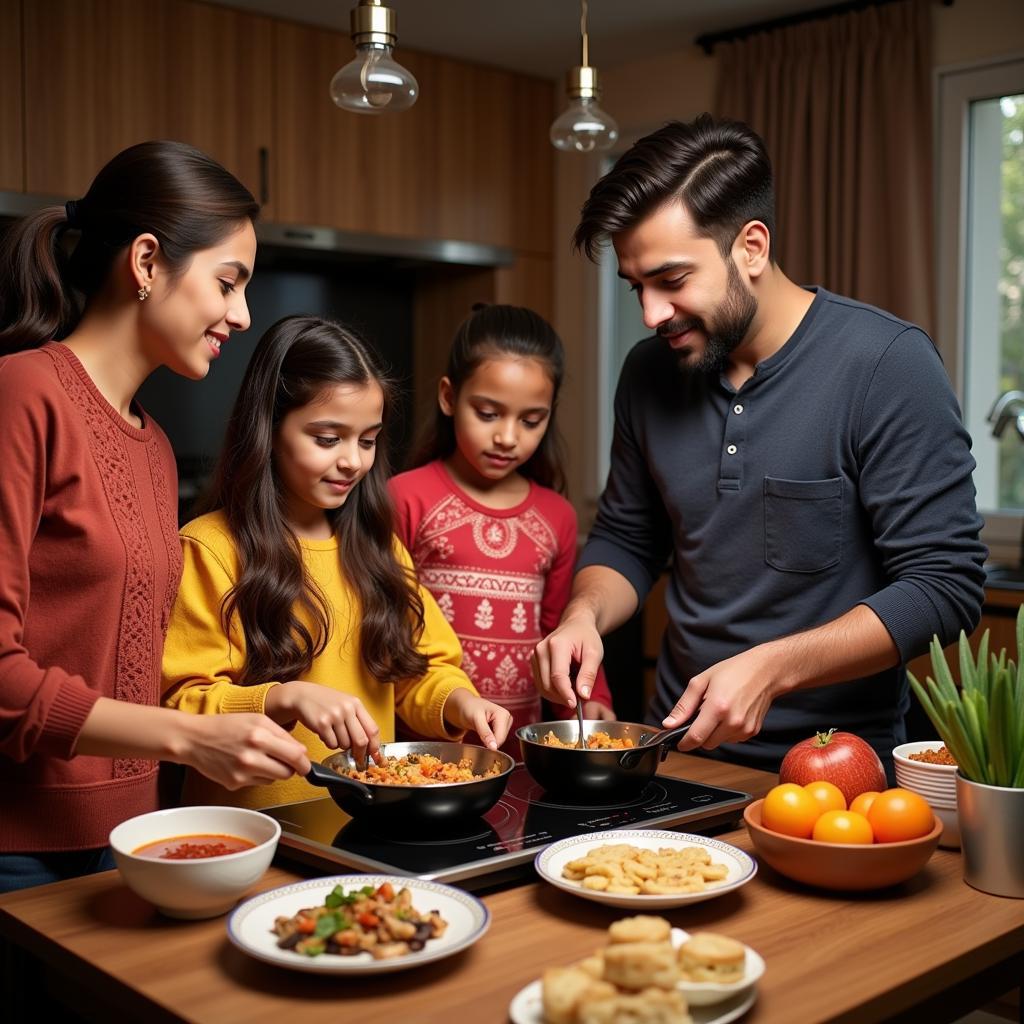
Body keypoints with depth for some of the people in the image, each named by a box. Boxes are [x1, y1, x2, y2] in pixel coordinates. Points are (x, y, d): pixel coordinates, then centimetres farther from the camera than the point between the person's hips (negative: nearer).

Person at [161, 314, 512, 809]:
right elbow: (182, 704, -7)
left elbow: (420, 668, 18)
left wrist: (456, 701, -3)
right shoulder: (208, 549, -4)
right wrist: (285, 699, -23)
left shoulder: (375, 545, 16)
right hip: (252, 824, -3)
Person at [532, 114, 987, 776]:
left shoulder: (888, 365, -11)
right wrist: (584, 614, -5)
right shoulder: (650, 372, 5)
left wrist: (771, 669, -21)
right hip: (682, 746, 4)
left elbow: (944, 586, -13)